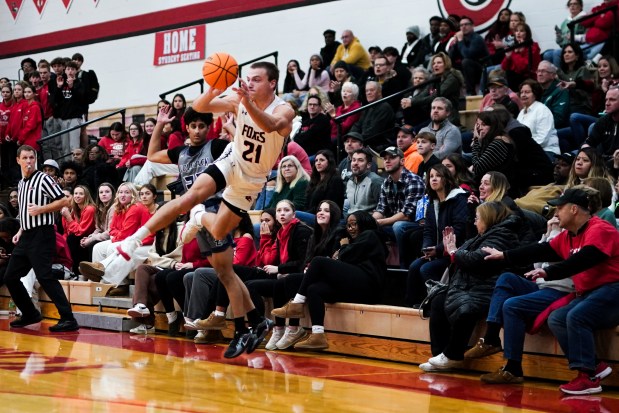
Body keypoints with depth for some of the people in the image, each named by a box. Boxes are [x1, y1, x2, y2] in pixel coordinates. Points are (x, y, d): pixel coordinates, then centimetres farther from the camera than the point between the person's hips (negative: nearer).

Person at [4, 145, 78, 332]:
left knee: (45, 277, -17)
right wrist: (20, 231, 15)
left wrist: (41, 209, -18)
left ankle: (68, 319, -18)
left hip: (42, 235, -9)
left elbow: (63, 201, -11)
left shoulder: (43, 179, -5)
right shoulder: (21, 184, 18)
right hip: (26, 236, 9)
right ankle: (30, 315, 22)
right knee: (10, 277, 9)